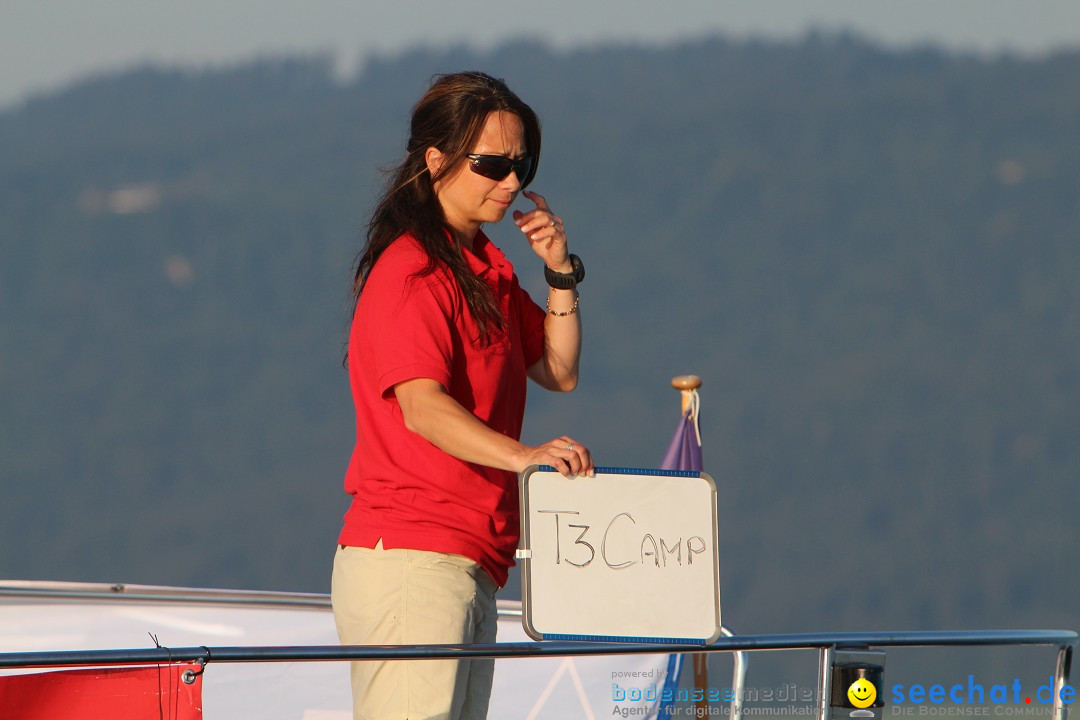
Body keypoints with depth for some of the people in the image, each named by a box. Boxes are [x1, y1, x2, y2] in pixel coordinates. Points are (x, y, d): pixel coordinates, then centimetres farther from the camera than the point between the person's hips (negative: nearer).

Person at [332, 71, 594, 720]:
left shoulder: (485, 268, 19)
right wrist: (521, 455, -40)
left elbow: (559, 372, 20)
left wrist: (561, 274, 5)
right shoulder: (411, 271, -12)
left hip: (472, 564, 10)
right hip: (412, 560, -10)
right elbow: (421, 405, -26)